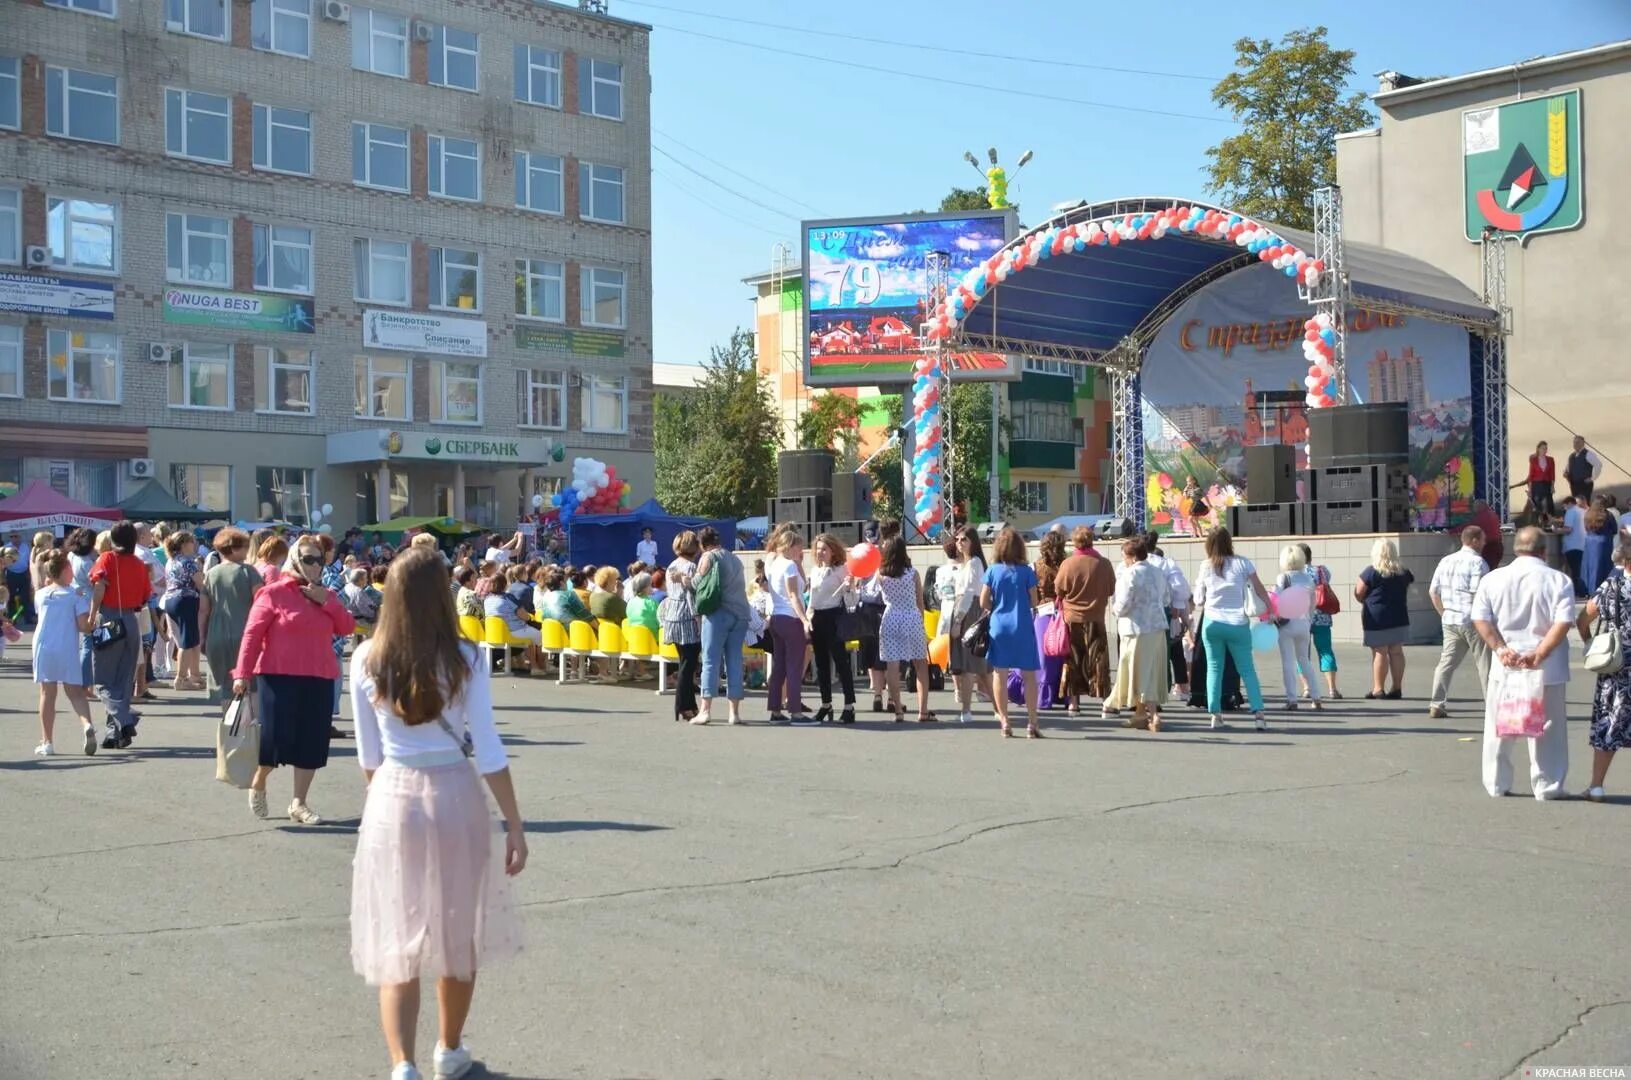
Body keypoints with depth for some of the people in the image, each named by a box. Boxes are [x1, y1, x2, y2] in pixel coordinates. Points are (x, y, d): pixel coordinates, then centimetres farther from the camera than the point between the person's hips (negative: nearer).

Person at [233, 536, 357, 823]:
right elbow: (252, 634, -8)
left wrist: (327, 602, -6)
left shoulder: (325, 595, 15)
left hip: (319, 679, 6)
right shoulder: (274, 592, -4)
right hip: (279, 677, -5)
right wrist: (243, 673, -14)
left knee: (312, 742, 5)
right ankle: (258, 784, 26)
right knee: (274, 737, -4)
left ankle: (299, 804, 14)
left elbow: (348, 627, 6)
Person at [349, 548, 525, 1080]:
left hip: (391, 800, 1)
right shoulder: (465, 660, -9)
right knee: (459, 933, 18)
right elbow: (487, 750, -8)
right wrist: (515, 825, -2)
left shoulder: (366, 660, -3)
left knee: (397, 938, 6)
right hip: (456, 798, 0)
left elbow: (368, 753, 4)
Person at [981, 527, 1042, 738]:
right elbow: (1033, 603, -2)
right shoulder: (1027, 572, -4)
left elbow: (983, 603, -1)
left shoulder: (992, 571, -1)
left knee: (999, 673, 7)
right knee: (1028, 675, 5)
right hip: (1023, 627, -1)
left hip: (999, 626, 1)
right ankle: (1032, 723, 5)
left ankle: (1004, 721, 5)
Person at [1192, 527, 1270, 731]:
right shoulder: (1243, 564, -3)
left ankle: (1215, 714, 2)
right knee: (1247, 669, 5)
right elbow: (1259, 590, -1)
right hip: (1237, 624, -1)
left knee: (1214, 668, 9)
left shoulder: (1205, 567, 2)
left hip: (1212, 623, 1)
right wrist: (1270, 608, 11)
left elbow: (1198, 602, 4)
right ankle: (1258, 712, -6)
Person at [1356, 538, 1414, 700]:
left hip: (1377, 618, -5)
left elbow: (1358, 594, -5)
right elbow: (1406, 594, 18)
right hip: (1399, 617, 5)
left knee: (1379, 653, -2)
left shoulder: (1371, 572, -10)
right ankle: (1397, 688, 11)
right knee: (1396, 652, 8)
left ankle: (1378, 689, 0)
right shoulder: (1403, 572, 7)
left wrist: (1369, 601, 13)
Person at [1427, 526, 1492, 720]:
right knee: (1484, 664, 4)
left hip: (1450, 620, 6)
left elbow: (1433, 591, 11)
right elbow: (1479, 593, -19)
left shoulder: (1446, 561, 11)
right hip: (1473, 620, -6)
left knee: (1446, 661, 7)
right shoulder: (1477, 562, -11)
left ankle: (1436, 705, 3)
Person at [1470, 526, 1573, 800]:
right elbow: (1564, 622, -13)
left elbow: (1480, 619, -5)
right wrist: (1538, 655, -15)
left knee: (1498, 729, 12)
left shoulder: (1492, 579, 2)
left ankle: (1496, 785, 20)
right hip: (1548, 670, -2)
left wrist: (1501, 649, -9)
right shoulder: (1559, 580, -4)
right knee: (1547, 730, 9)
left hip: (1505, 667, 2)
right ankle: (1547, 786, 13)